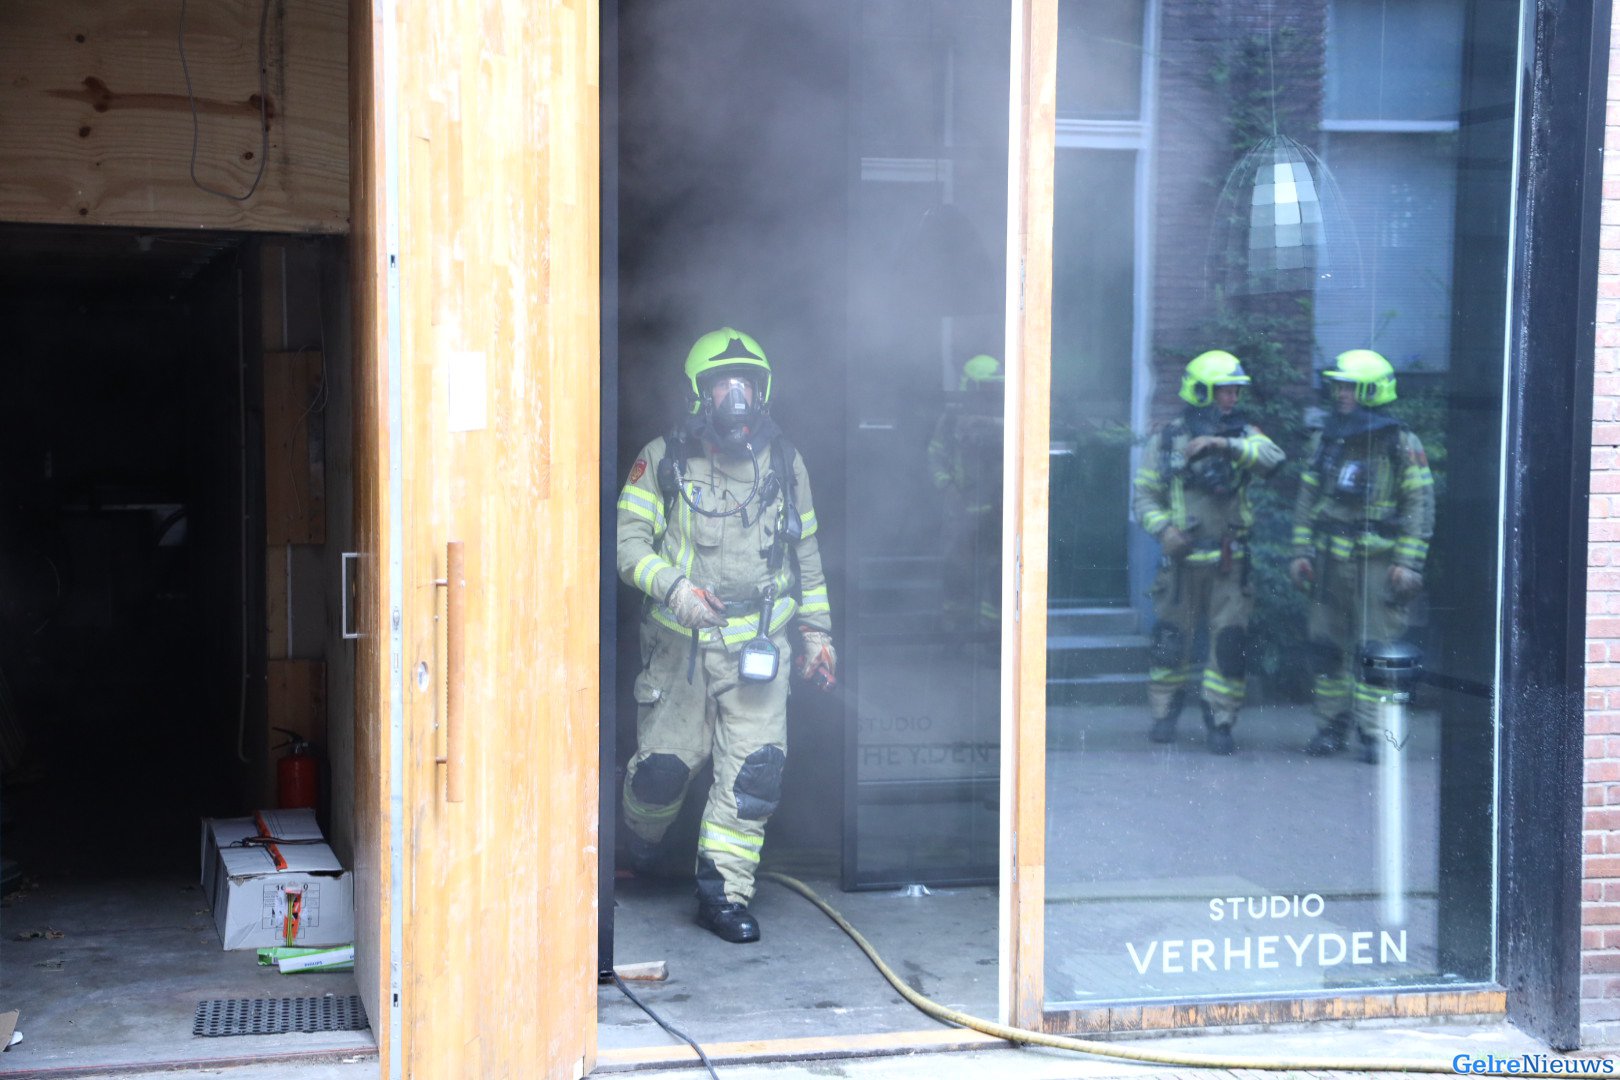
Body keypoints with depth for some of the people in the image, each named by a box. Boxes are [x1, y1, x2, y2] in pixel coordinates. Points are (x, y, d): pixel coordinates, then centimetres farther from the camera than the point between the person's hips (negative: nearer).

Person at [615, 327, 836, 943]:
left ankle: (723, 893, 2)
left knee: (753, 771, -8)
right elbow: (628, 538, -4)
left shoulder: (784, 464, 9)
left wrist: (816, 633, 15)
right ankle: (639, 846, 35)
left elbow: (805, 556, 17)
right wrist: (672, 586, -20)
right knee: (664, 764, 2)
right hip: (678, 644, -2)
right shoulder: (665, 459, 1)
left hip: (757, 646, 2)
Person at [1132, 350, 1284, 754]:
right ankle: (1165, 714, 22)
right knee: (1170, 637, 5)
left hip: (1230, 560, 1)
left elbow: (1272, 457, -16)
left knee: (1230, 640, -3)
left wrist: (1225, 444, -26)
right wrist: (1163, 528, -11)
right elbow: (1145, 493, 6)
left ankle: (1219, 722, 7)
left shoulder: (1242, 434, 6)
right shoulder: (1169, 437, 4)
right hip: (1182, 557, 0)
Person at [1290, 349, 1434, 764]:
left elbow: (1420, 506, -3)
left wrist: (1407, 563, -9)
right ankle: (1331, 726, 17)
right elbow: (1307, 499, 16)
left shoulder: (1401, 445, -2)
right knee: (1326, 646, 7)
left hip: (1377, 561, -5)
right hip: (1330, 559, 5)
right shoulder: (1325, 440, 12)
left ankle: (1374, 733, -1)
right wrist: (1301, 552, 9)